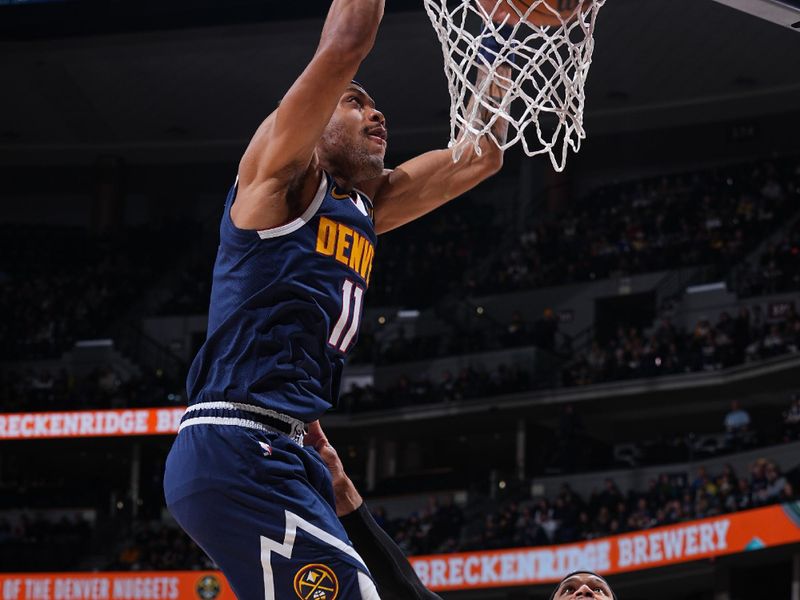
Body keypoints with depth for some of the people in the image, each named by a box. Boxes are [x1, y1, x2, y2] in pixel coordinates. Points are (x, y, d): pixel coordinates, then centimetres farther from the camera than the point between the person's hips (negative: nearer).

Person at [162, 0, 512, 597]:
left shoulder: (367, 206, 23)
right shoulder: (283, 177, 0)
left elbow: (482, 155, 28)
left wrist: (495, 54, 26)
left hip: (288, 455, 10)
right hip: (234, 449, -10)